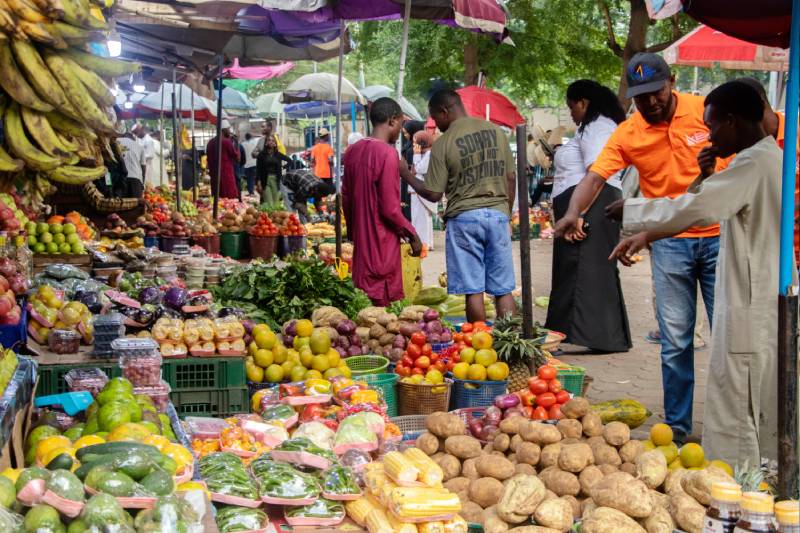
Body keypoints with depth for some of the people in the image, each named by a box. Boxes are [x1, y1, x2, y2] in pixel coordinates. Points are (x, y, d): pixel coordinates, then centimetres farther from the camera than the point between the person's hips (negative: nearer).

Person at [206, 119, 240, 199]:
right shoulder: (227, 141, -10)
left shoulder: (210, 142, 12)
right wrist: (236, 144, 5)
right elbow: (237, 157, -5)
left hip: (214, 176, 7)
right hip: (226, 176, -7)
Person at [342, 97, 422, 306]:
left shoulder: (353, 151, 6)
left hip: (360, 239, 8)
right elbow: (390, 208, -18)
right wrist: (412, 235, -7)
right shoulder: (387, 152, -16)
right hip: (383, 242, -7)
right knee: (384, 302, -1)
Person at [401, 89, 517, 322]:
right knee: (504, 290, 7)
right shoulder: (496, 131, 6)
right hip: (498, 214, 4)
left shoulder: (443, 143, -7)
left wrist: (406, 174, 8)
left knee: (474, 291, 2)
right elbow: (511, 178, 10)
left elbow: (433, 194, -5)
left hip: (464, 217, -4)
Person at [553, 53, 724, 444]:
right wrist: (574, 213, -33)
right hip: (670, 242, 1)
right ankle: (676, 425, 15)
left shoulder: (706, 111, -5)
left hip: (718, 236, -1)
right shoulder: (628, 133, -3)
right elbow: (595, 176, -14)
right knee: (675, 341, 5)